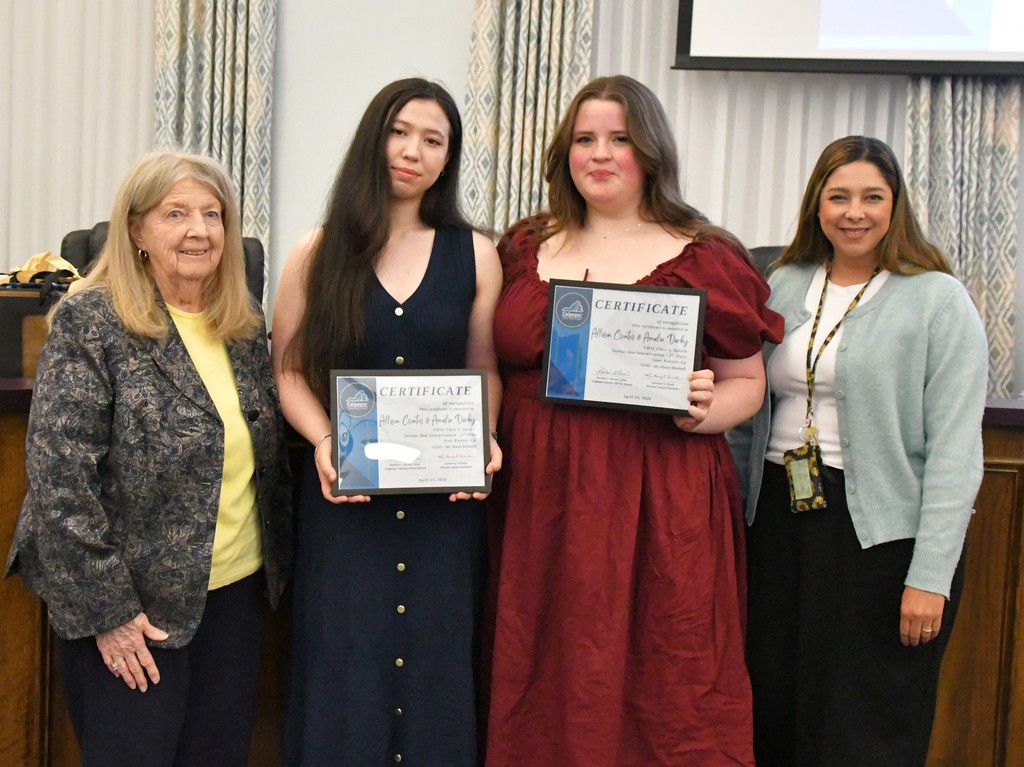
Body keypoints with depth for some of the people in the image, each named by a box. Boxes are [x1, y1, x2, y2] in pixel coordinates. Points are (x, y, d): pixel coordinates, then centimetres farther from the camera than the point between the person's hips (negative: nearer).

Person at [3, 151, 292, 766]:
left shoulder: (246, 322, 6)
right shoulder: (90, 322, -11)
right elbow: (60, 473, -15)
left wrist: (279, 562, 10)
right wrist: (105, 609, -16)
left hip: (238, 590, 6)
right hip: (132, 601, -5)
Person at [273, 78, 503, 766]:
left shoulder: (474, 255, 6)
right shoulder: (319, 254, 4)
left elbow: (485, 371, 9)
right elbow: (288, 370, 4)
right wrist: (324, 441, -12)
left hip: (444, 500, 1)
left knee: (435, 664, 6)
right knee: (346, 668, 4)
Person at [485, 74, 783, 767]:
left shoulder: (705, 259, 2)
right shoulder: (526, 249, 12)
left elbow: (749, 380, 7)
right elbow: (494, 368, 18)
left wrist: (705, 411, -13)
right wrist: (482, 447, 1)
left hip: (659, 503, -3)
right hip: (540, 501, 3)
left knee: (667, 696, 1)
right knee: (545, 695, 10)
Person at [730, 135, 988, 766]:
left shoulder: (939, 300, -6)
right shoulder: (784, 287, 9)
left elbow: (955, 451, -10)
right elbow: (750, 412, 13)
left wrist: (931, 574, -15)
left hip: (882, 532, -4)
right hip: (781, 519, 5)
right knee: (774, 713, 13)